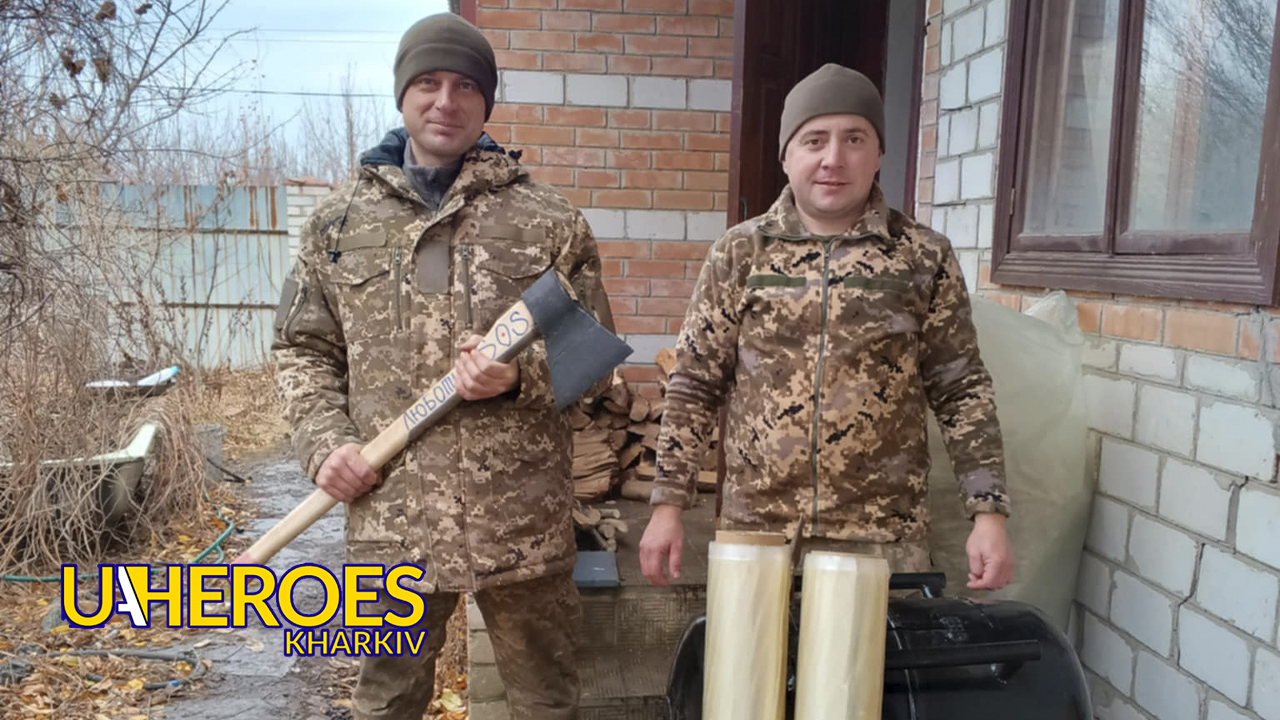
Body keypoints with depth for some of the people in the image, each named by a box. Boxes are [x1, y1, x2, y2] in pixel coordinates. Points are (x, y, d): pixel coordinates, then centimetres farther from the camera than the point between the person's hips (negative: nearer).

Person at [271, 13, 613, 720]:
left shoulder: (548, 219, 2)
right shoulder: (340, 220, 9)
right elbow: (302, 349, 13)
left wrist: (521, 377, -13)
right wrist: (327, 442, -2)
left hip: (523, 517, -1)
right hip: (389, 515, 2)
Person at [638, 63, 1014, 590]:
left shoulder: (924, 257, -1)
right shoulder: (738, 253, 0)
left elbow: (961, 390, 2)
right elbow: (694, 385, 2)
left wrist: (988, 512, -4)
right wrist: (668, 503, -1)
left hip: (884, 537, 0)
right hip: (755, 530, 1)